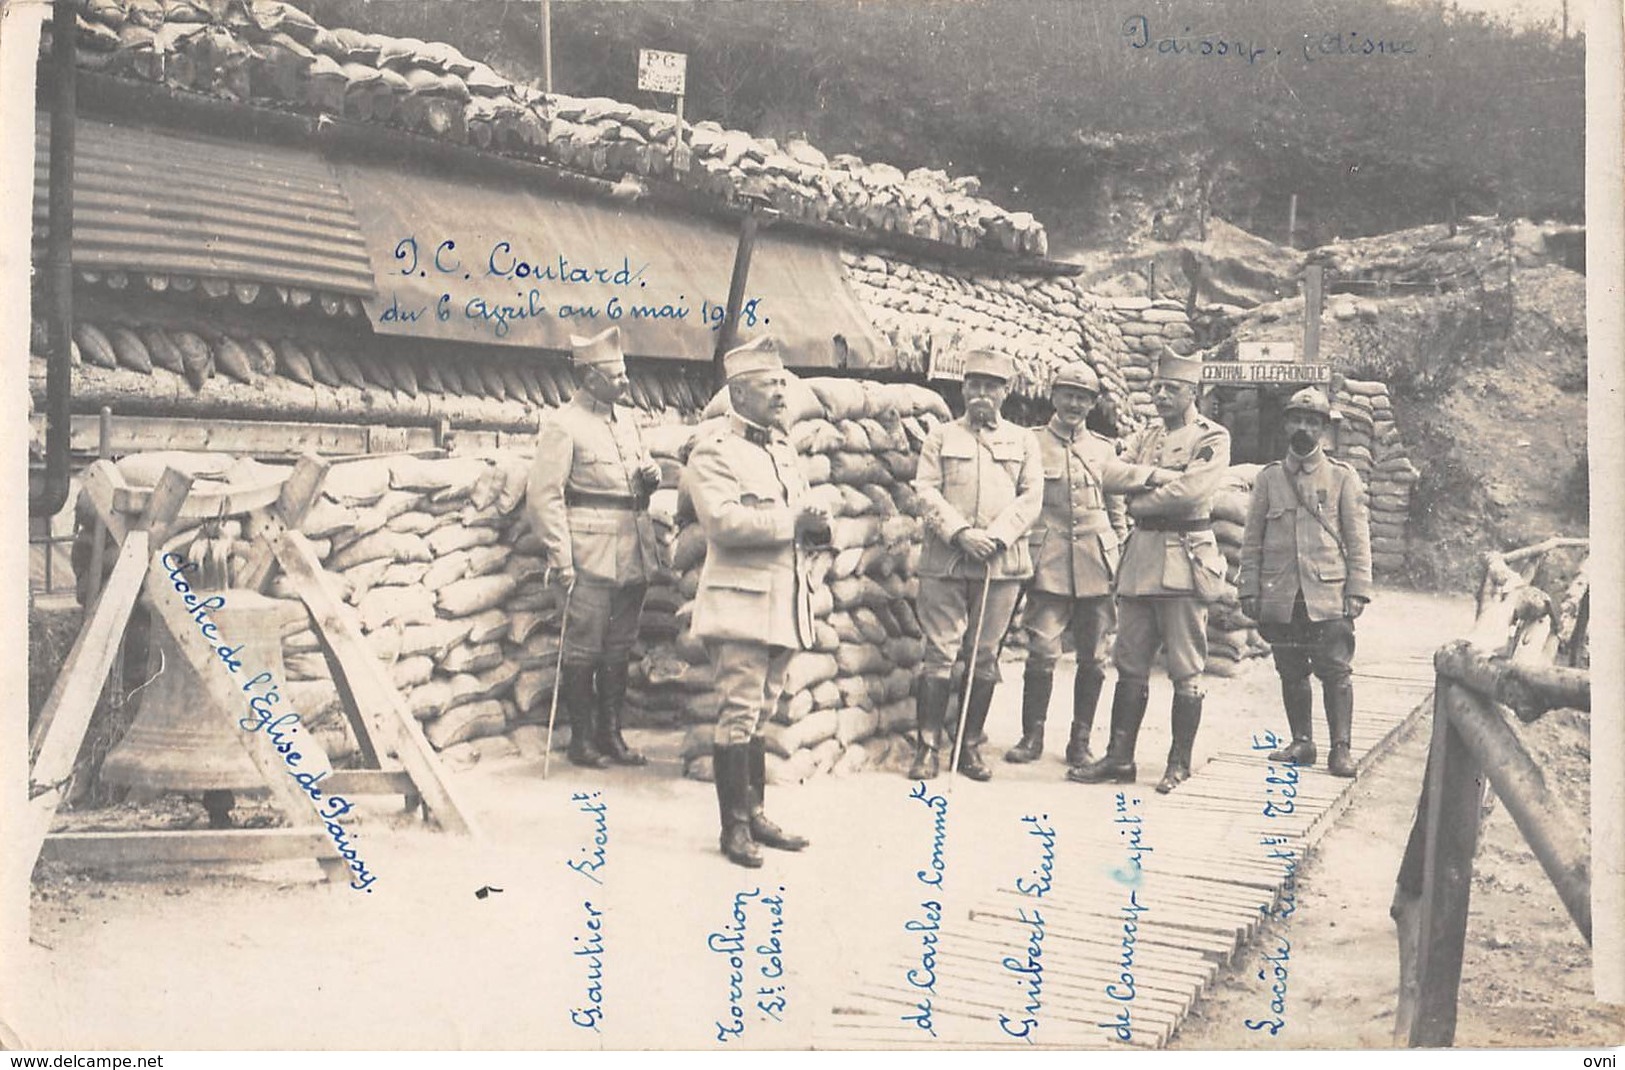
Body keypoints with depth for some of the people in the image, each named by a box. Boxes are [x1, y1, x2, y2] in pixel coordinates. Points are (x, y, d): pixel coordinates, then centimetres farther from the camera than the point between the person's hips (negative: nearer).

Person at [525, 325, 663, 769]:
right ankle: (582, 739, 9)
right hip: (591, 558, -7)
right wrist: (560, 558, -17)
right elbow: (544, 496, -11)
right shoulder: (562, 424, -7)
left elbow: (642, 471, 28)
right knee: (583, 649, -1)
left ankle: (611, 734, 20)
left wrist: (651, 474, 2)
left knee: (619, 648, 11)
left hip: (633, 555, 7)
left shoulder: (625, 420, 15)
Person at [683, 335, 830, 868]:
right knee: (739, 714, -5)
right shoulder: (713, 450, -7)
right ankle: (734, 826, 2)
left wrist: (815, 527, 0)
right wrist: (792, 522, -18)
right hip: (740, 602, -8)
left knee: (760, 714, 13)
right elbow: (723, 520, -21)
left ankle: (755, 814, 21)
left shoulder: (782, 449, 20)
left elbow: (796, 518, 24)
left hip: (783, 604, 8)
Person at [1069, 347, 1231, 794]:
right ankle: (1119, 758, 10)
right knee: (1130, 663, 6)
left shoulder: (1212, 437, -2)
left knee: (1186, 669, 0)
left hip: (1184, 559, -6)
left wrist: (1139, 501, -6)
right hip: (1140, 555, 6)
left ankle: (1180, 763, 7)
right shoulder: (1145, 436, 19)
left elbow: (1191, 489, -16)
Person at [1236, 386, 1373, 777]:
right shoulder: (1269, 477, 9)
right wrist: (1249, 589, 5)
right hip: (1280, 596, 2)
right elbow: (1252, 540, 10)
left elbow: (1358, 539, 3)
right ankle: (1301, 742, 18)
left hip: (1328, 595, -2)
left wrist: (1358, 591, -5)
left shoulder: (1343, 478, 4)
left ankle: (1340, 748, 2)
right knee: (1291, 672, 7)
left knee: (1335, 671, -4)